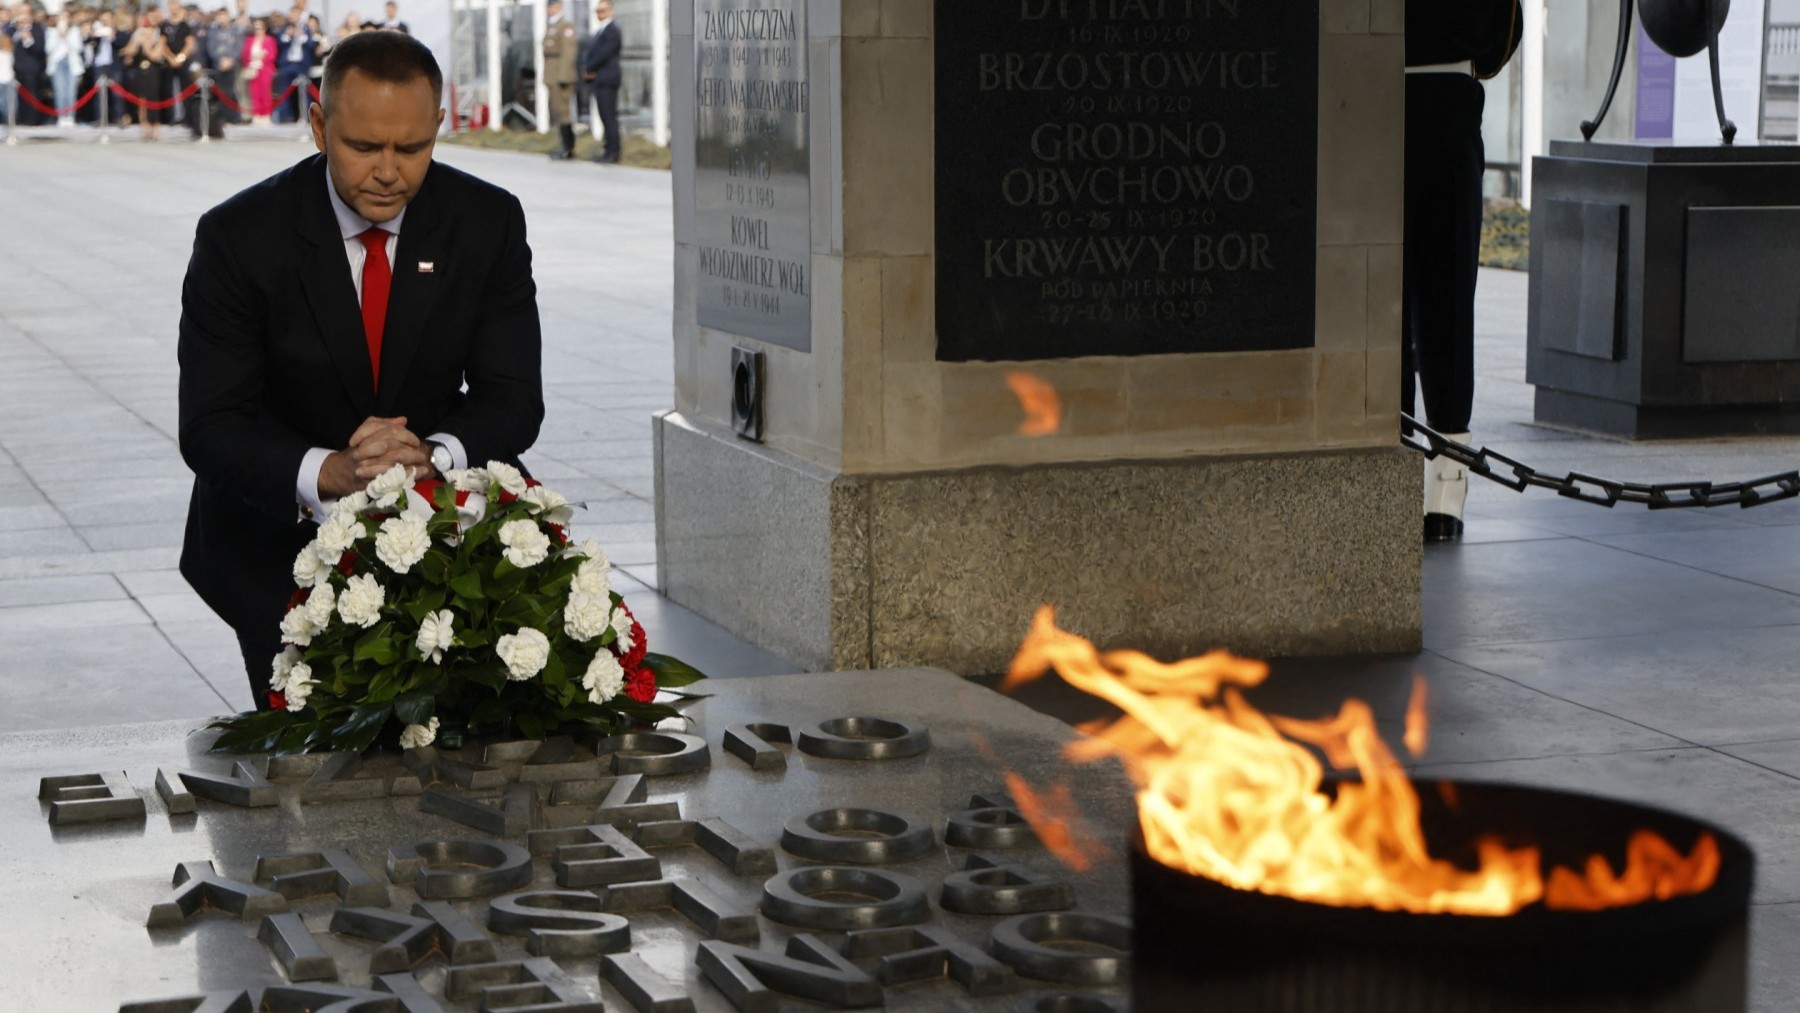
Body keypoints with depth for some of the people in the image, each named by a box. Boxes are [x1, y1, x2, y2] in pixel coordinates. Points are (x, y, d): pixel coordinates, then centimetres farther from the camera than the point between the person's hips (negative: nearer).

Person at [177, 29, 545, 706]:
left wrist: (433, 455, -32)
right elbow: (210, 426, -17)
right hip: (278, 534, -2)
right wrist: (327, 472, -37)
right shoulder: (239, 237, -14)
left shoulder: (489, 223, -8)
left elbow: (513, 398, -9)